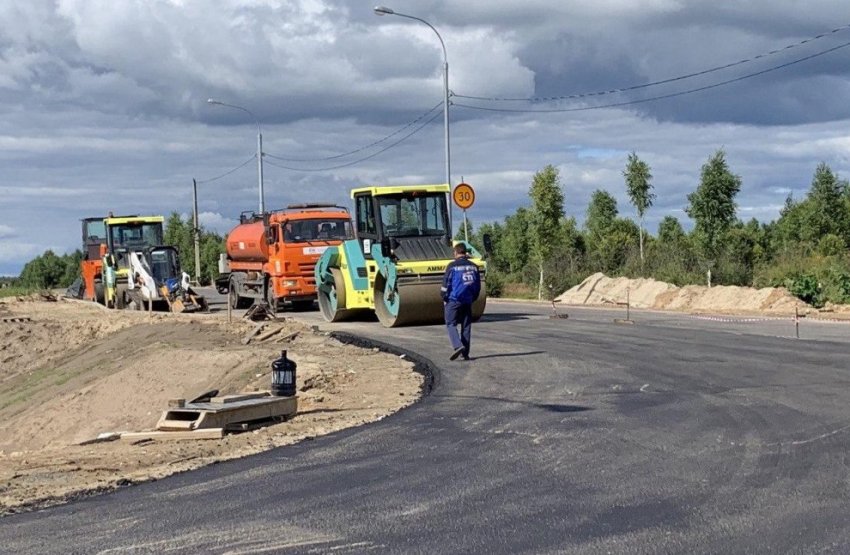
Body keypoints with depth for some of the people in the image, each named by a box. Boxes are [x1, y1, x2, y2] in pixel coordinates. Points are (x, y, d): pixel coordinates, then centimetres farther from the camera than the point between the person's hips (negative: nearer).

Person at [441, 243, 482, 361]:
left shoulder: (452, 266, -7)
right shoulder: (473, 266, 9)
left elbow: (446, 284, -7)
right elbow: (478, 285, 14)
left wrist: (444, 298, 5)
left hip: (454, 299, -5)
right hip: (468, 301, 5)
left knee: (451, 324, 0)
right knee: (466, 326, 9)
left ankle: (458, 346, -21)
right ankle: (465, 353, 10)